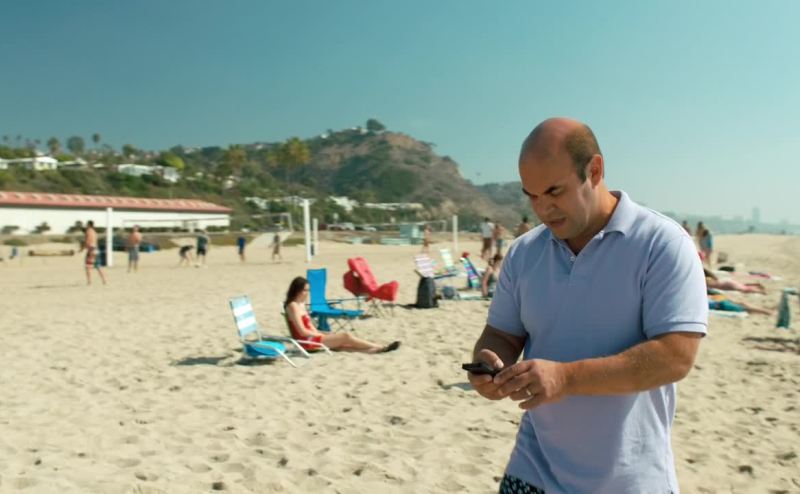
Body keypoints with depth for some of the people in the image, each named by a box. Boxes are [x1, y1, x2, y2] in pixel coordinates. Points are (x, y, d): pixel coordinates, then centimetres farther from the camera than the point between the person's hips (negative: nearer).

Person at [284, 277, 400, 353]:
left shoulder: (301, 304, 14)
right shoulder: (293, 306, -16)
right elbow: (302, 331, -20)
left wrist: (320, 333, 1)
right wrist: (322, 335, -10)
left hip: (312, 337, 9)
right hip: (307, 341, -9)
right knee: (346, 336, -12)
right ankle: (381, 348, -8)